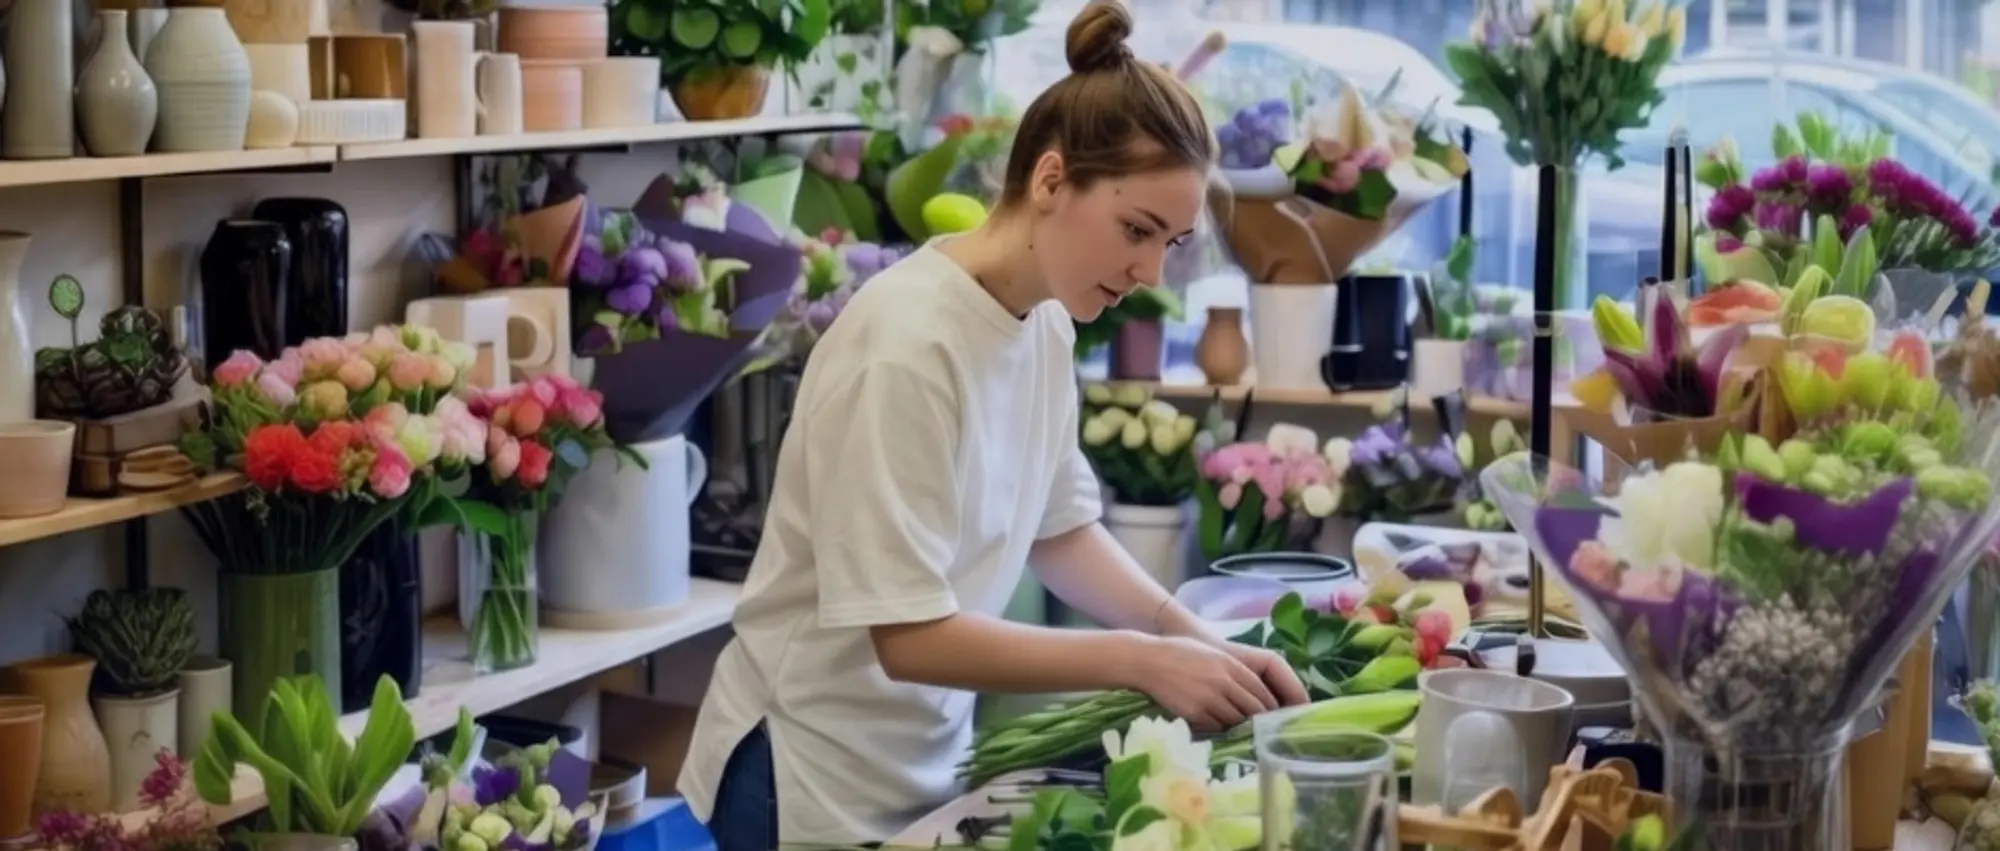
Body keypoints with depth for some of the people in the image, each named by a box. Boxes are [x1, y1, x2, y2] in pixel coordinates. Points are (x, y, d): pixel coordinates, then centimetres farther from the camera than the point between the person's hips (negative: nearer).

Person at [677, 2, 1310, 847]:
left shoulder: (1044, 324, -4)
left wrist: (1194, 639, -6)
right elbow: (910, 636, -24)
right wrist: (1141, 660, -23)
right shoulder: (907, 348, -25)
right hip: (818, 779, -7)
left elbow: (1061, 527, 8)